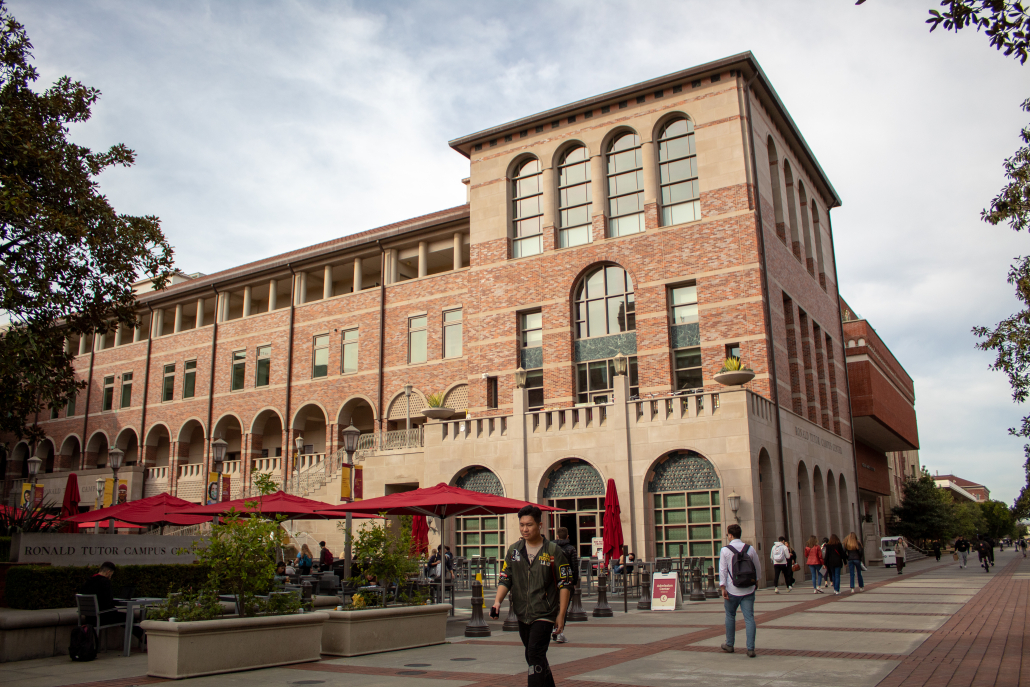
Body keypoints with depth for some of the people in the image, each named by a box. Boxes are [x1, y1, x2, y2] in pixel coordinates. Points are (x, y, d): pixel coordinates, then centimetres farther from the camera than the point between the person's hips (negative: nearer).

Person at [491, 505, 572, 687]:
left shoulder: (553, 551, -7)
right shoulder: (514, 550, 4)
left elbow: (565, 584, -5)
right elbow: (505, 579, 5)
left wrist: (561, 615, -7)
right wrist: (497, 601, -12)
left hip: (544, 613, -5)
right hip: (523, 614, 5)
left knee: (535, 655, -15)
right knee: (533, 657, 16)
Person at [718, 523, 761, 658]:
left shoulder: (725, 550, -7)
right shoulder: (750, 549, 1)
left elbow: (722, 570, -10)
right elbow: (758, 567, 11)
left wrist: (723, 587, -6)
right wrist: (756, 581, 26)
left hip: (732, 591, -2)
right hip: (748, 590, 2)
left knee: (730, 616, 15)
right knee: (749, 618, 1)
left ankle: (729, 644, 25)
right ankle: (750, 648, -4)